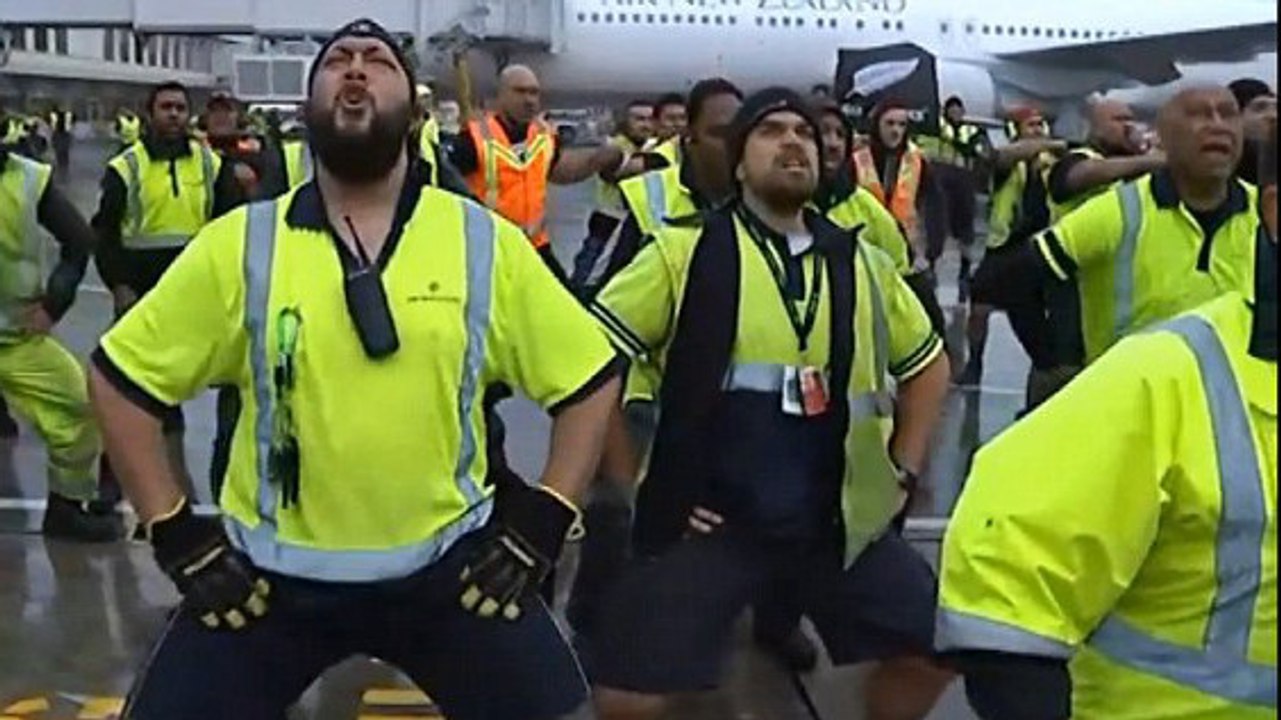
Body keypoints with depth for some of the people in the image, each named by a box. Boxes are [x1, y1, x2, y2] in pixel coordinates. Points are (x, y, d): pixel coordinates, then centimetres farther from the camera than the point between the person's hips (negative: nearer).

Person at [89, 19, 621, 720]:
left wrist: (542, 523, -2)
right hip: (270, 571, 0)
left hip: (447, 565, 0)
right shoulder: (238, 244, -4)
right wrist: (175, 534, -1)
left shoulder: (486, 243, -4)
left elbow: (590, 379, 4)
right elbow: (120, 377, 3)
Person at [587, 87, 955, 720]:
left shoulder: (861, 262, 8)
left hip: (838, 520, 4)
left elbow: (927, 364, 23)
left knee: (935, 649, 1)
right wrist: (632, 479, -5)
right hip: (710, 518, -4)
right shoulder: (685, 253, -4)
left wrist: (901, 472, 13)